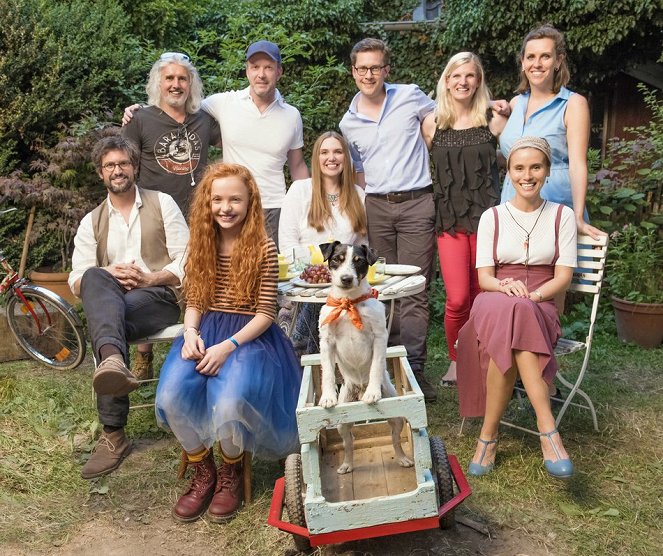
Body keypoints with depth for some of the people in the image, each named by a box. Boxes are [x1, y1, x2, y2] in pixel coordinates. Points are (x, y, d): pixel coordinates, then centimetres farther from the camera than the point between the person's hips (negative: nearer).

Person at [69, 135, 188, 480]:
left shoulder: (162, 204, 11)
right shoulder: (92, 222, 19)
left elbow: (186, 261, 2)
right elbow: (77, 281, 8)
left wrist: (149, 278, -14)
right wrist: (110, 274, -13)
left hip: (160, 299, -2)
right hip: (110, 300, 3)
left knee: (101, 321, -33)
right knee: (95, 277, -33)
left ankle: (114, 435, -39)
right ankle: (113, 361, -55)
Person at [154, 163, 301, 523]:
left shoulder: (263, 248, -7)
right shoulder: (201, 244, 7)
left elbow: (265, 313, -8)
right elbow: (194, 302, 11)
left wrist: (227, 346, -20)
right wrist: (190, 333, -10)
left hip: (249, 335, -4)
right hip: (206, 330, 4)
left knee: (229, 401, -32)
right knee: (172, 396, -23)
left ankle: (231, 472, 3)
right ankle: (203, 473, 5)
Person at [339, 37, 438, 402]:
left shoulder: (410, 97, 1)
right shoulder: (348, 122, 10)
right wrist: (373, 191, 6)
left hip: (417, 204, -3)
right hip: (376, 207, 3)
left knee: (414, 290, -6)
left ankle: (414, 368, -4)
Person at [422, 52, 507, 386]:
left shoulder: (493, 121, 3)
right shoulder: (432, 124, 6)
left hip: (486, 217, 0)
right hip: (449, 220, 0)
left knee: (481, 296, 4)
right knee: (457, 299, -8)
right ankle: (455, 360, 16)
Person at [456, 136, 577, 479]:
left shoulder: (562, 216, 9)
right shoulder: (492, 217, 10)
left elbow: (563, 276, 2)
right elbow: (484, 277, 3)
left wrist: (531, 295, -18)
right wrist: (506, 288, -21)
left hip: (542, 307, 0)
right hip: (493, 305, 1)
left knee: (510, 329, -38)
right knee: (507, 313, -39)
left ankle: (489, 434, -33)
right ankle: (546, 427, -35)